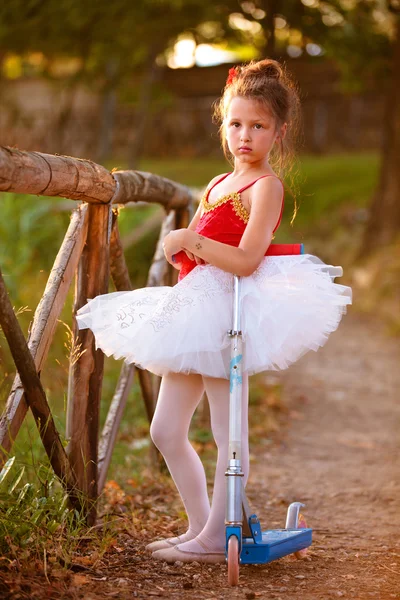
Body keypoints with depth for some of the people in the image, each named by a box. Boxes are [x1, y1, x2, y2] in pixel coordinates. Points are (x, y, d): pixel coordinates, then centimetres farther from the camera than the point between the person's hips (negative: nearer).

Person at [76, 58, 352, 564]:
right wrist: (180, 247, 1)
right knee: (166, 431, 12)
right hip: (196, 312, 10)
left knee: (228, 433, -2)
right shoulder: (218, 184, 18)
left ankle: (216, 538, 7)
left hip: (230, 313, -9)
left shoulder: (266, 186, -8)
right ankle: (200, 525, 22)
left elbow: (245, 260, -20)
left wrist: (190, 240, -20)